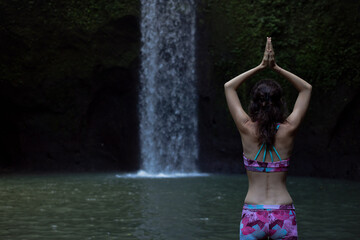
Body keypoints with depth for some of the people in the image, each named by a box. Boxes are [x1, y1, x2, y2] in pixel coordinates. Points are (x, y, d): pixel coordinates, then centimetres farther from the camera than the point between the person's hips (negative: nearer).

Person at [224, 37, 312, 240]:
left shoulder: (247, 129, -5)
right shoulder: (288, 130, -5)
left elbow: (229, 87, 8)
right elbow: (307, 89, 10)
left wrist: (261, 67, 5)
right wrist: (276, 68, 5)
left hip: (253, 215, 0)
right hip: (283, 215, 0)